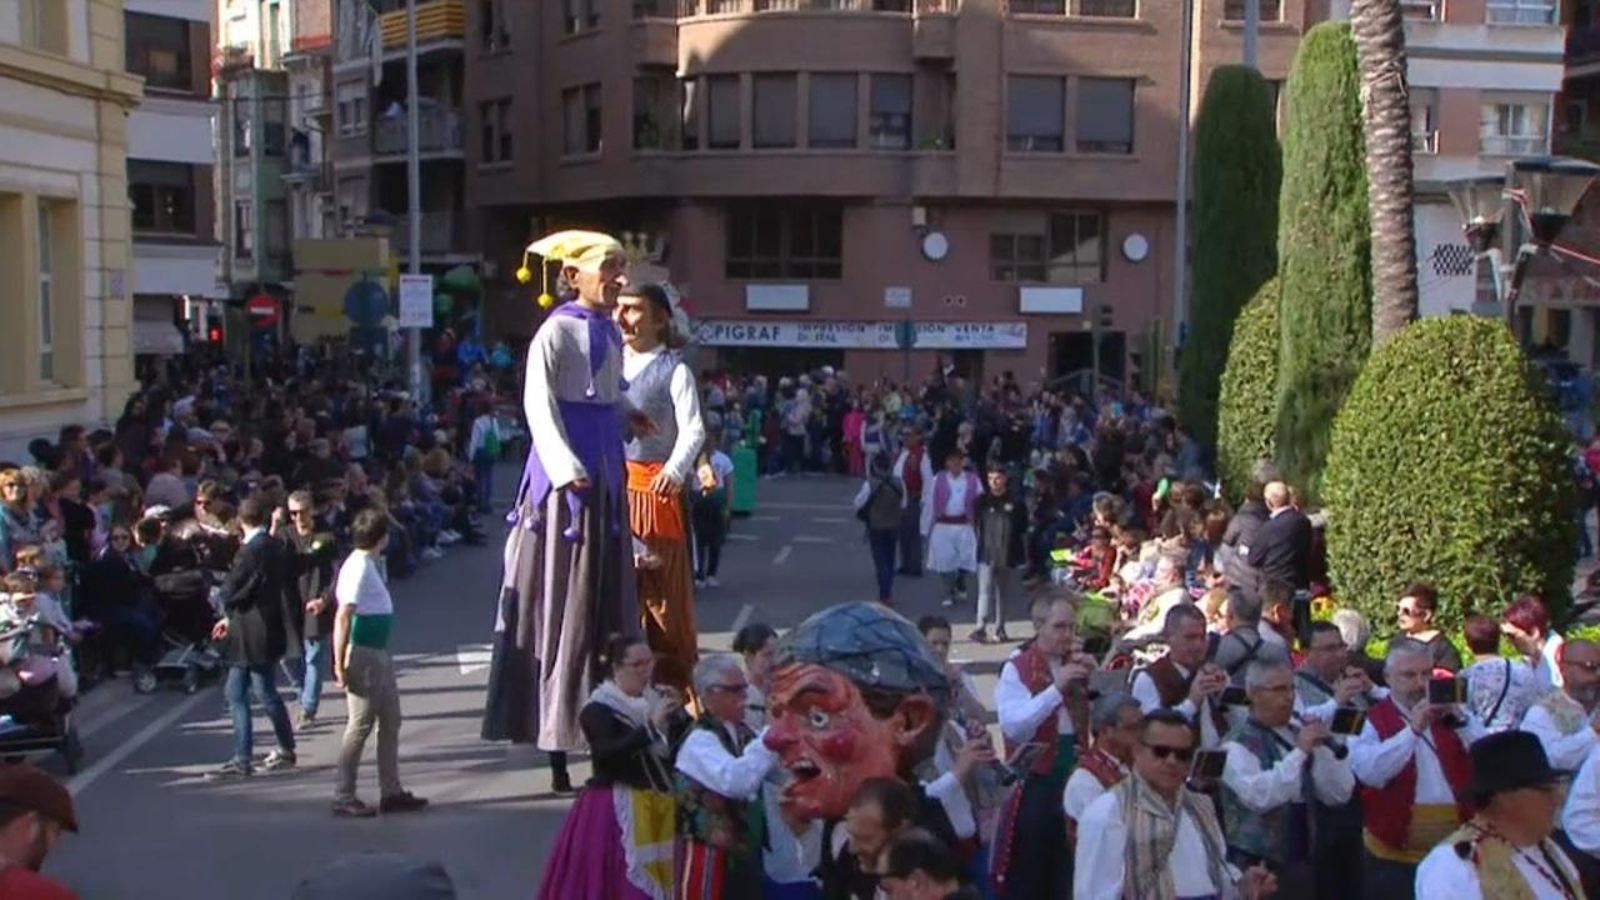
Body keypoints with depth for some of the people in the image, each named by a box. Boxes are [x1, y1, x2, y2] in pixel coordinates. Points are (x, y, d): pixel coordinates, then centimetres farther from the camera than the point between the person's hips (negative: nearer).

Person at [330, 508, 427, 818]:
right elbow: (342, 618, -21)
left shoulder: (368, 564, 11)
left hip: (379, 653, 10)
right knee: (361, 725, -3)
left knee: (390, 721, 13)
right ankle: (344, 797, 6)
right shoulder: (358, 568, -17)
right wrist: (340, 664, -23)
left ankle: (391, 792, 20)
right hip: (363, 655, -10)